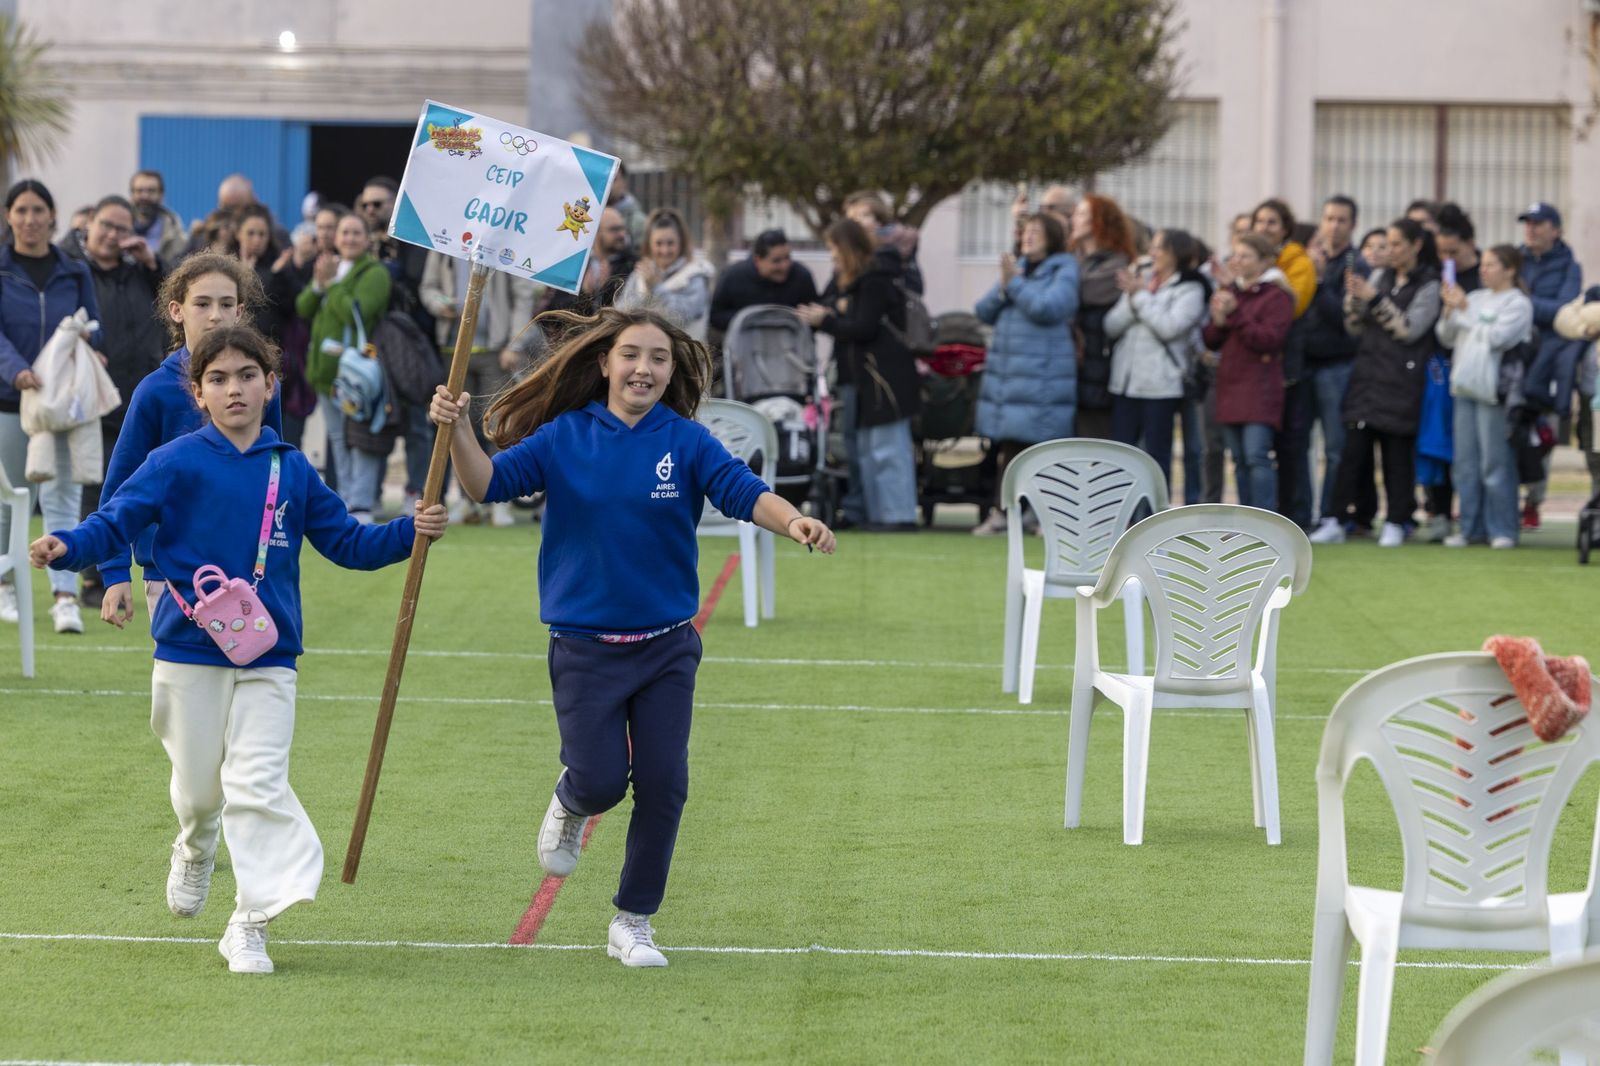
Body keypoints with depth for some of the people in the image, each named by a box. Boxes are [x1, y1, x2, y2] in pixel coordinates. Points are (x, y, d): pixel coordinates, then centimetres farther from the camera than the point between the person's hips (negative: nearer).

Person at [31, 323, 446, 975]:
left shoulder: (292, 471, 5)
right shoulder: (176, 464, -4)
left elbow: (346, 541, 14)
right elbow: (115, 522, -8)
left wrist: (410, 533, 0)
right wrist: (66, 548, -27)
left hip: (267, 659, 1)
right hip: (189, 654, -1)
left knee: (259, 786, -10)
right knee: (199, 786, 11)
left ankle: (251, 923, -7)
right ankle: (195, 853, 46)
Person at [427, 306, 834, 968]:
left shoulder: (685, 442, -4)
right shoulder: (564, 438, -2)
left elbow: (744, 491, -17)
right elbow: (487, 484, -9)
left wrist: (794, 522, -37)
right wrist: (458, 430, -27)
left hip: (667, 646, 1)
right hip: (585, 646, -1)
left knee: (662, 786, 0)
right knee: (601, 781, -6)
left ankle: (633, 924, 16)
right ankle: (570, 804, 34)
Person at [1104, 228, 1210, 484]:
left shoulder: (1190, 290, 0)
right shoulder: (1139, 282, 17)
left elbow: (1169, 327, -14)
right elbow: (1112, 326, 8)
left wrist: (1141, 297, -8)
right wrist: (1132, 299, -9)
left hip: (1161, 386, -5)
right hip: (1125, 384, 5)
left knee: (1156, 454, -2)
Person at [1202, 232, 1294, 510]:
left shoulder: (1277, 296, -5)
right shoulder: (1229, 291, 16)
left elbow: (1270, 340, -15)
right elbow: (1211, 341, 15)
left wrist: (1236, 315, -17)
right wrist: (1218, 322, -6)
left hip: (1260, 390, -7)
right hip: (1230, 387, 7)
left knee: (1257, 456, -14)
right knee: (1240, 461, 8)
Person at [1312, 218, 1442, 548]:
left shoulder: (1428, 285, -1)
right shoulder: (1379, 277, 13)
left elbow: (1410, 329, -11)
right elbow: (1355, 327, 13)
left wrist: (1375, 299, -13)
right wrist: (1353, 298, -6)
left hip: (1401, 381, -4)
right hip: (1367, 376, 4)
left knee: (1397, 452, 0)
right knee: (1352, 449, -3)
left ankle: (1395, 524, 7)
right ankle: (1337, 522, -3)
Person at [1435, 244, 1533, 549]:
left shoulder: (1518, 304, -2)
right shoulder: (1476, 298, 15)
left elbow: (1496, 337, -15)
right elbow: (1447, 338, 15)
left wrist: (1464, 310, -8)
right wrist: (1449, 309, -2)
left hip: (1493, 391, -7)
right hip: (1465, 387, 7)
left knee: (1495, 463, -5)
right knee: (1465, 464, 7)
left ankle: (1502, 530, 0)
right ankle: (1471, 527, 13)